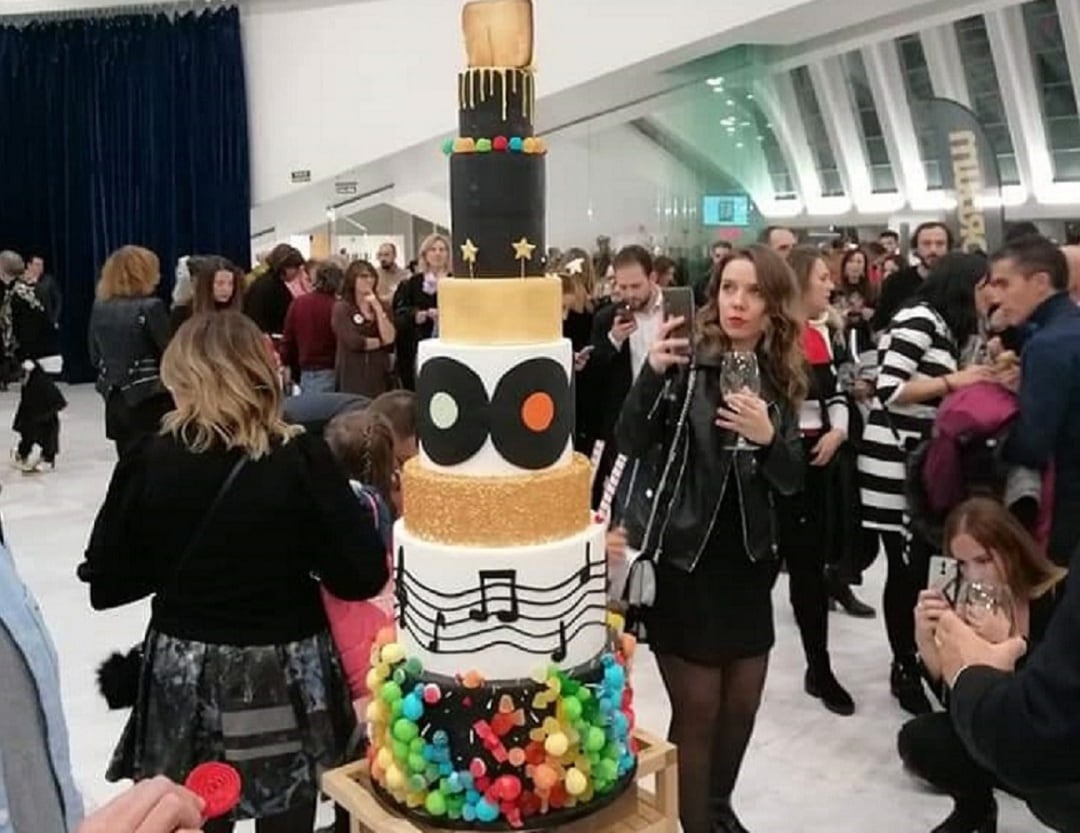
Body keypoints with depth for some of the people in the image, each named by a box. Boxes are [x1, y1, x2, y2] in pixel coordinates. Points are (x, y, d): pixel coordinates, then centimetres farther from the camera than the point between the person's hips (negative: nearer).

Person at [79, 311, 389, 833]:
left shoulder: (151, 460, -9)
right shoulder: (302, 459, -14)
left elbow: (106, 582, -2)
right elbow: (364, 575, -13)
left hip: (184, 672, 1)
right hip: (286, 672, -1)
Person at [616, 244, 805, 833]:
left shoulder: (781, 380, 4)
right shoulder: (687, 364, -8)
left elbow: (791, 482, 1)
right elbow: (630, 445, -17)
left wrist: (768, 437, -19)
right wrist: (651, 373, -31)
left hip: (748, 563, 5)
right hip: (684, 560, -4)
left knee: (742, 703, 15)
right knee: (697, 709, 1)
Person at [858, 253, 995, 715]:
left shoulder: (942, 327, 17)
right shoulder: (918, 320, -11)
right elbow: (889, 391, -18)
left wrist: (969, 381, 6)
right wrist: (953, 381, -15)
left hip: (919, 463, 9)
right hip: (894, 464, -9)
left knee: (917, 566, 12)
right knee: (907, 568, -1)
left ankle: (910, 662, 26)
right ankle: (907, 670, 13)